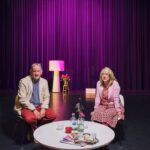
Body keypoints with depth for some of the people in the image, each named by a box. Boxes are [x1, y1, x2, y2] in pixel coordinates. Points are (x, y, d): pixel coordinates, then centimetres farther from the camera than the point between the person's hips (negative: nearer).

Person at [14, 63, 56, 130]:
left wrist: (43, 109, -13)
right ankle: (35, 128, 0)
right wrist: (34, 110, -20)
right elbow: (22, 99, -14)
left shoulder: (44, 81, 2)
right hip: (27, 107, -4)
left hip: (40, 106, 4)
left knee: (53, 115, -20)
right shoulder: (24, 81, -10)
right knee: (30, 118, -34)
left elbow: (46, 97, 5)